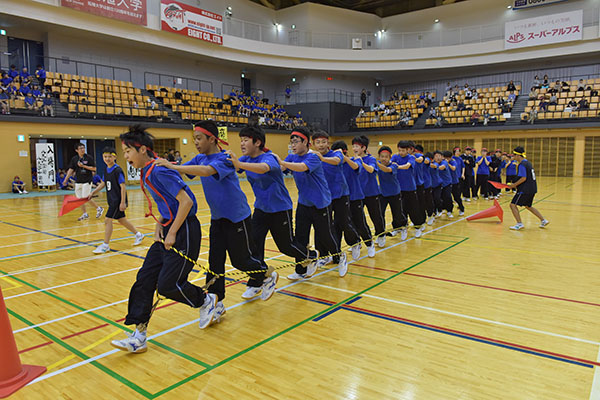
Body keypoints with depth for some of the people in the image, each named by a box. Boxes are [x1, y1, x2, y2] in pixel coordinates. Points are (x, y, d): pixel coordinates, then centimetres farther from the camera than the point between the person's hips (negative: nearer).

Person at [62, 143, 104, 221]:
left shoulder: (89, 157, -6)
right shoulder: (74, 159, 6)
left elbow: (94, 168, -7)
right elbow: (71, 169, 6)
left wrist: (83, 166, -16)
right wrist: (66, 179, -1)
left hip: (87, 181, -5)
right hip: (78, 181, 5)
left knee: (85, 198, -9)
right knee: (79, 199, 6)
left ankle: (99, 208, 9)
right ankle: (85, 214, 18)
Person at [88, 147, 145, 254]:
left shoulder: (118, 170, -16)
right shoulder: (106, 170, 8)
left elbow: (123, 187, -18)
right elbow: (103, 184, 20)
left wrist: (123, 202, -20)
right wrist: (93, 193, 12)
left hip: (118, 200, -9)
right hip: (112, 200, 9)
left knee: (108, 219, -10)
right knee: (121, 219, 16)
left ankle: (105, 245, -2)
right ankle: (138, 234, 31)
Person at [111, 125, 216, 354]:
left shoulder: (159, 171, -19)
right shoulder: (146, 173, 11)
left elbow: (186, 201, -23)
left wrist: (172, 234, -18)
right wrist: (159, 225, 5)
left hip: (184, 232, -10)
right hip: (168, 231, 10)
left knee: (167, 285, -6)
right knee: (144, 279, 5)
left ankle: (206, 301, 22)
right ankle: (139, 337, 12)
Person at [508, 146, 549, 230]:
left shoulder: (522, 165, -15)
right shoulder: (528, 163, 15)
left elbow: (523, 178, -22)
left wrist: (514, 185, -12)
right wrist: (516, 185, 17)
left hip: (525, 190, -10)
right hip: (532, 189, 10)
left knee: (513, 205, -6)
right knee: (528, 206, 25)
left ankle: (519, 224, -11)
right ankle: (543, 220, 27)